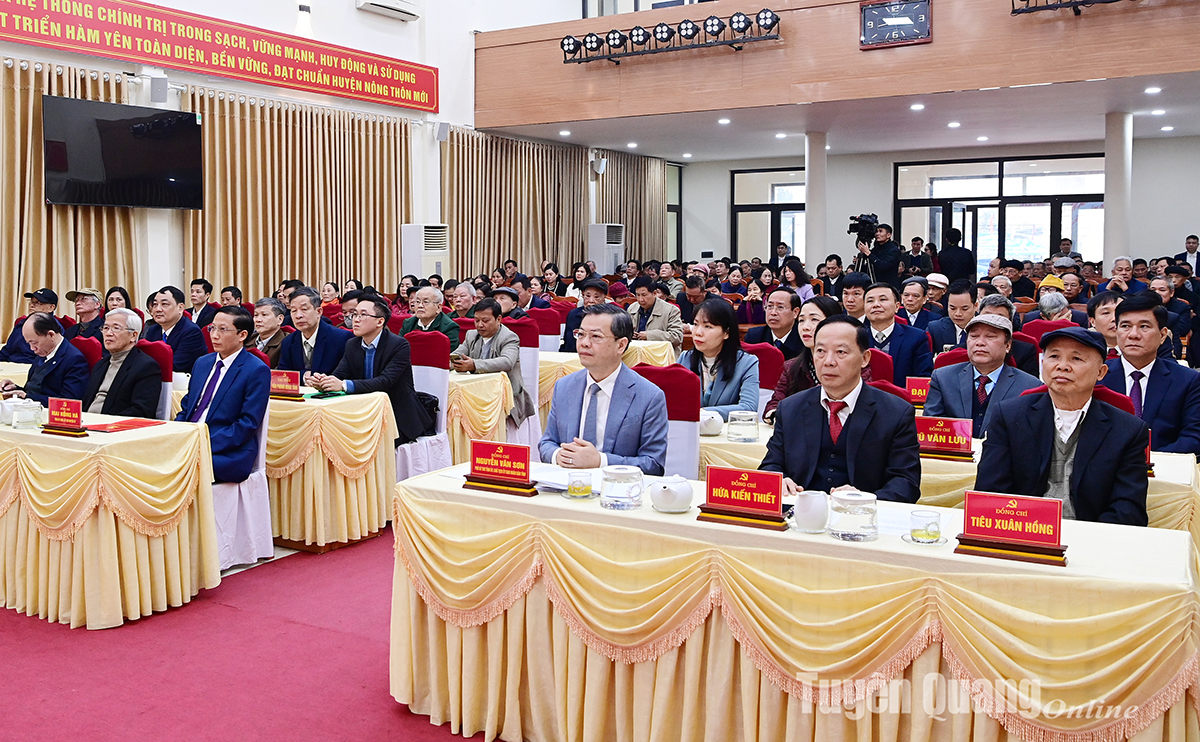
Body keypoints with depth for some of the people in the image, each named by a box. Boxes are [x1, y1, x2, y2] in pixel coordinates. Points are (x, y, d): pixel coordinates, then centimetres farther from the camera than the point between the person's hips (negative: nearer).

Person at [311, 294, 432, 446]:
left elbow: (386, 381, -25)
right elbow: (338, 375, -1)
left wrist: (344, 385, -36)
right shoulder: (352, 345, 8)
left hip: (400, 421, -6)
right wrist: (322, 381, -26)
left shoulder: (399, 345, -13)